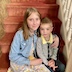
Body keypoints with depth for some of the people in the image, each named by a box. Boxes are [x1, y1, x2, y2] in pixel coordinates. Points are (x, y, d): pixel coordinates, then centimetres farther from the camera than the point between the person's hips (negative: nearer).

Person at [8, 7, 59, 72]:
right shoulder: (19, 34, -21)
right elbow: (13, 56, -17)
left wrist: (56, 37, -6)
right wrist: (30, 62, -21)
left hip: (34, 60, 3)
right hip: (19, 63, -3)